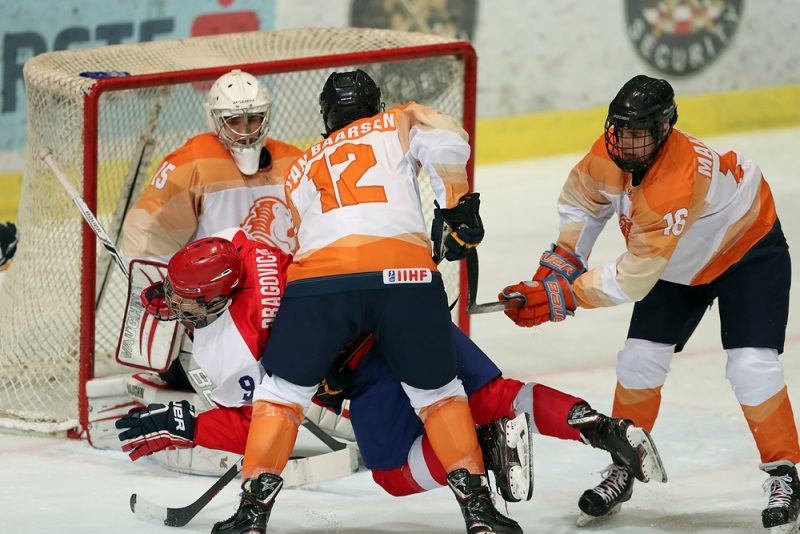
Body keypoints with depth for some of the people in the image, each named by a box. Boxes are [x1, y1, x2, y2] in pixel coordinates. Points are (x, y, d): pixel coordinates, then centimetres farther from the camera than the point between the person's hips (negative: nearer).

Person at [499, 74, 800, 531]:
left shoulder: (678, 184, -43)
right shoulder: (610, 154, -21)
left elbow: (634, 279, -41)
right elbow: (581, 198, 3)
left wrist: (558, 297, -38)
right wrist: (561, 261, -8)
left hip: (748, 248, -7)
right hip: (679, 262, 7)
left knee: (751, 367, -19)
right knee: (640, 360, -1)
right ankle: (622, 472, 15)